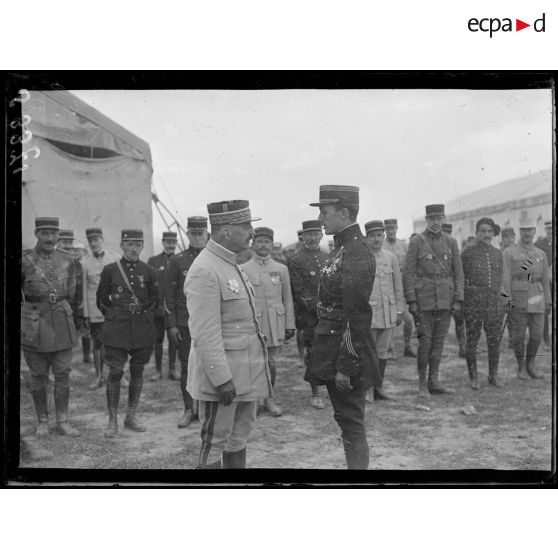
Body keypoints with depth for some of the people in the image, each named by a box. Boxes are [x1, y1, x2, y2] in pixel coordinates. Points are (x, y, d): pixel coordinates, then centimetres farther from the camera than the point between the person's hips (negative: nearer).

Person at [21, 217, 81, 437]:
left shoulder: (68, 261, 4)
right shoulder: (25, 260, -6)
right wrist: (26, 312, 5)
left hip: (62, 324, 3)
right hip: (34, 326, -2)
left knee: (63, 374, 5)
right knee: (38, 376, 7)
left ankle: (62, 421, 14)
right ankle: (42, 422, 19)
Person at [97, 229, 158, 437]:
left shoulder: (148, 271, 4)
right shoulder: (110, 270, -1)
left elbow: (155, 300, 14)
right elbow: (101, 300, 8)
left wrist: (142, 312, 4)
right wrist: (114, 316, 4)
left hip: (142, 329, 2)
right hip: (116, 329, -2)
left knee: (137, 371, 8)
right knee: (115, 372, -5)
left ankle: (131, 417, 21)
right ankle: (113, 421, 5)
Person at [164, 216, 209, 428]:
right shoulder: (178, 261, 4)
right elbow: (169, 294, 3)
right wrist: (171, 325, -2)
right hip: (184, 324, 0)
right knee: (186, 368, 4)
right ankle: (189, 409, 16)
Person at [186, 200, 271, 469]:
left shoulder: (232, 264, 12)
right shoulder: (204, 271, -19)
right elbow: (205, 335, -22)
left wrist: (258, 365, 16)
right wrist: (222, 379, -22)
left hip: (245, 373, 9)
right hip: (221, 373, -9)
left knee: (240, 435, 18)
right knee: (215, 442, 3)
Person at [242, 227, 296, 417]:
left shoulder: (281, 269, 8)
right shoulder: (243, 270, 0)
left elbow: (288, 300, 9)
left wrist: (290, 325, 6)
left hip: (275, 326, 2)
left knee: (272, 363, 8)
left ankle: (270, 399, 22)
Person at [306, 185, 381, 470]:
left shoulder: (357, 253, -20)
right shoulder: (344, 247, 10)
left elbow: (357, 317, -22)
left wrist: (345, 366, -21)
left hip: (346, 351, -9)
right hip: (334, 347, 9)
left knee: (351, 423, 1)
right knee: (346, 418, 19)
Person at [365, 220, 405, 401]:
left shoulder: (391, 258, 8)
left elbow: (398, 286, 11)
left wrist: (400, 311, 8)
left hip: (388, 311, 4)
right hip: (368, 311, -4)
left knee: (382, 351, 9)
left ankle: (379, 387, 19)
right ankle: (367, 389, 7)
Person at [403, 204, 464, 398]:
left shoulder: (451, 242, 8)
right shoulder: (416, 242, -2)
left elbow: (458, 272, 8)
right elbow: (408, 273, -5)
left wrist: (458, 300, 1)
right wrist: (411, 301, -10)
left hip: (445, 300, 4)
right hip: (424, 299, -3)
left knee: (439, 341, 8)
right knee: (425, 341, -4)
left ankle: (433, 382, 17)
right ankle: (422, 382, 10)